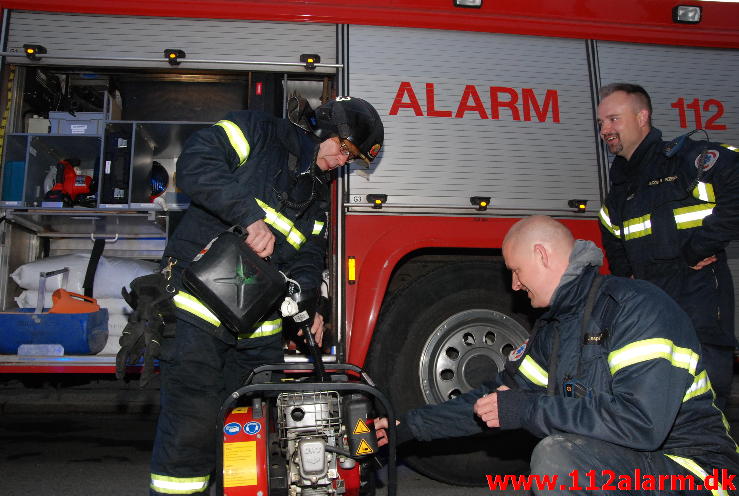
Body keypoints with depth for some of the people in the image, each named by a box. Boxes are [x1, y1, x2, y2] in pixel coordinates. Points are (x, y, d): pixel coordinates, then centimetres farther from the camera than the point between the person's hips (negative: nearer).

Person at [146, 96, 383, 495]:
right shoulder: (256, 131, 0)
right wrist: (251, 215, -28)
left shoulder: (317, 194, 20)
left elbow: (307, 256, 12)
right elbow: (195, 163, -17)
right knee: (192, 418, -8)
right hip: (198, 303, -7)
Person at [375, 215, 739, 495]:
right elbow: (491, 402, 13)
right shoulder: (551, 329, 9)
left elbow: (640, 422, -30)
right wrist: (406, 426, 12)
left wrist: (528, 409, -22)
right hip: (621, 467, 8)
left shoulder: (636, 306, -18)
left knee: (556, 455, -31)